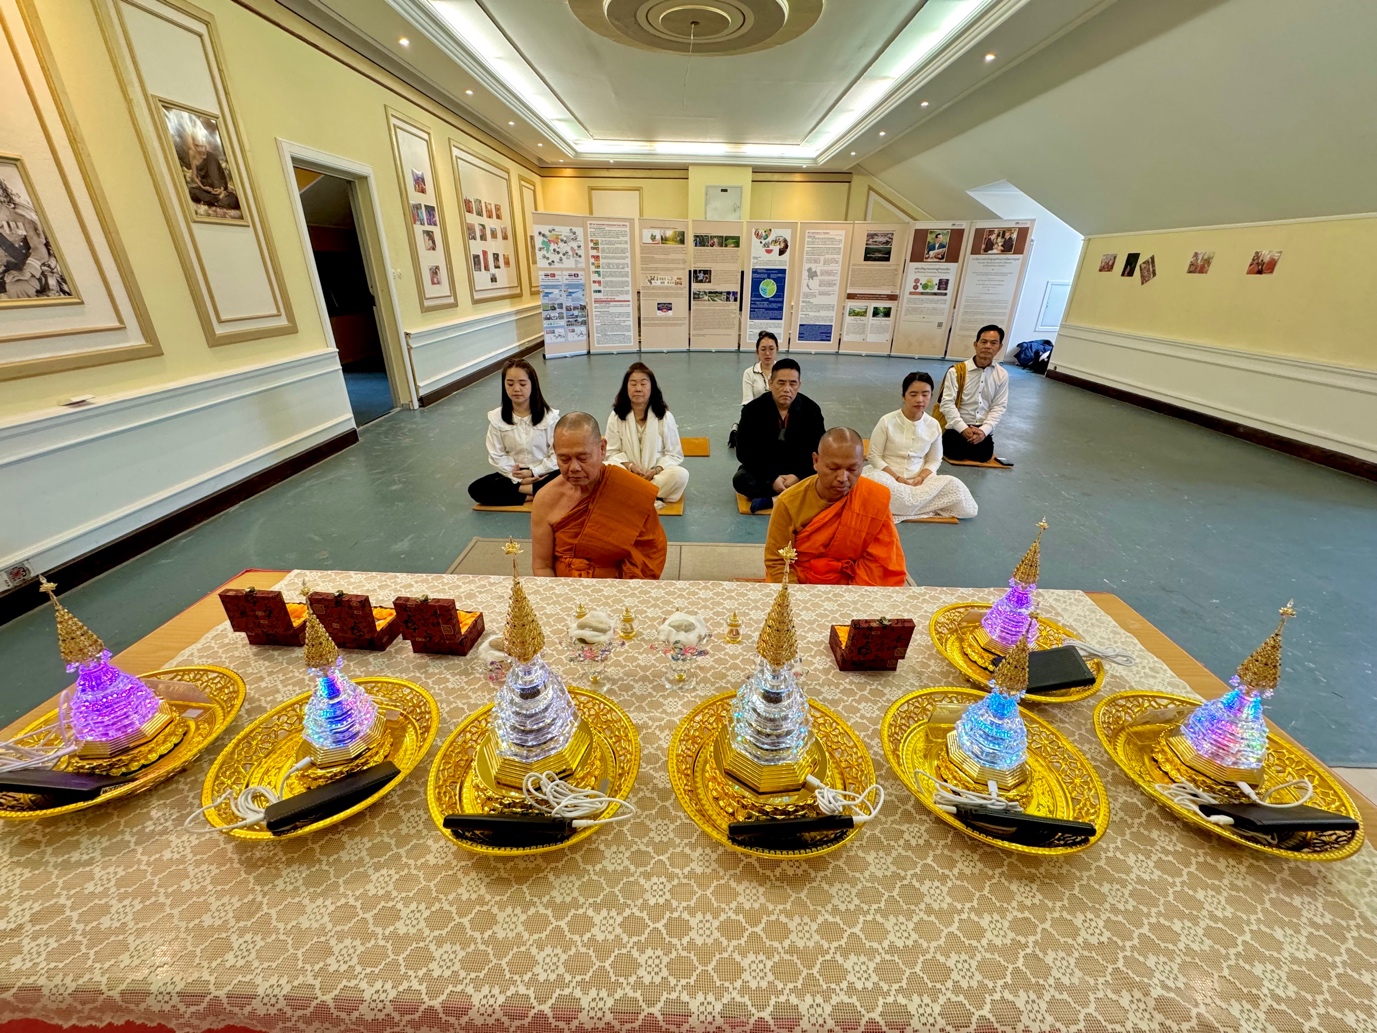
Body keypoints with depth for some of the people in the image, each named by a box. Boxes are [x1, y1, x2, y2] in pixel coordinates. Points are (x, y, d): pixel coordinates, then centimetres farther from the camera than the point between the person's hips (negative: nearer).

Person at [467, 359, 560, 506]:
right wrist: (519, 478, -15)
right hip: (514, 475, 3)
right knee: (476, 489, -21)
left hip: (544, 473, -2)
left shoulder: (549, 416, -9)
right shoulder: (496, 418, -4)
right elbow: (497, 455, -5)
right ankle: (534, 493, -23)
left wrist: (534, 472, -16)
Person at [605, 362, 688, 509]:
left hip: (657, 475, 0)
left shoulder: (665, 416, -5)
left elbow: (674, 454, -2)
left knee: (681, 475, -31)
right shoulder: (616, 416, -3)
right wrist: (630, 466, -19)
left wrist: (655, 470, -19)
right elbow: (613, 452, 1)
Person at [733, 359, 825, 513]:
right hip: (763, 468, -1)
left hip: (799, 470, 1)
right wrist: (772, 478, -25)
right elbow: (744, 452, -14)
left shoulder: (811, 409, -10)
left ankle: (770, 500, -27)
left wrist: (798, 475, -24)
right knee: (741, 480, -32)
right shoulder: (752, 410, -13)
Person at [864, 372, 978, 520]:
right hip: (888, 476, -3)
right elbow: (874, 457, -6)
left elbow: (934, 460, 8)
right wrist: (897, 478, -17)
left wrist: (921, 477, -13)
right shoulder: (887, 421, -8)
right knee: (875, 481, -39)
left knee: (955, 486, -21)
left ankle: (901, 505, -15)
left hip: (918, 479, 4)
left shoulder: (934, 426, 1)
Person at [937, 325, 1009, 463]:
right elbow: (947, 403, -13)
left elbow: (999, 406, 1)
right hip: (957, 427, -3)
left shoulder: (1002, 375, 2)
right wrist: (963, 428, -20)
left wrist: (984, 430, -15)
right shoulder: (956, 371, -9)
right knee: (954, 452, -22)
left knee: (984, 455, -14)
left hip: (982, 428, 3)